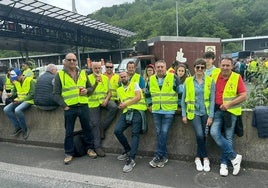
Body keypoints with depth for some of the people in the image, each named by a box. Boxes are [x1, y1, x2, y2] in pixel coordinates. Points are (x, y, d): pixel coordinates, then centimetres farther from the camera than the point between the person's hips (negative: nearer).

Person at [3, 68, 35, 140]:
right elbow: (14, 91, 25)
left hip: (28, 100, -8)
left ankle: (25, 129, -14)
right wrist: (11, 94, 0)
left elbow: (32, 95, -16)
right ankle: (18, 127, -4)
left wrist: (21, 100, -20)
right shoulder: (16, 82, 10)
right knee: (6, 109, -14)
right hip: (19, 100, 8)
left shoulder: (30, 81, -13)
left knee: (17, 110, -33)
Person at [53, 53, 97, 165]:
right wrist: (64, 105, -9)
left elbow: (90, 87, 17)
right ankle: (69, 153, 23)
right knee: (69, 132, 8)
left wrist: (87, 90, -6)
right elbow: (56, 93, -1)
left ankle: (90, 148, 30)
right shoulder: (60, 74, 1)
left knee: (87, 128, 12)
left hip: (83, 106, 2)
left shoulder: (83, 73, 9)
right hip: (69, 108, -2)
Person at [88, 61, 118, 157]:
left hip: (104, 100, 3)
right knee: (95, 124, -1)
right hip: (93, 103, -2)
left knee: (114, 107, -27)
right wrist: (96, 82, -22)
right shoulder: (88, 78, -1)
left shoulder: (105, 78, 10)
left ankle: (102, 126, -8)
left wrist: (106, 100, -10)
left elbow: (109, 91, 9)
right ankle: (97, 147, 12)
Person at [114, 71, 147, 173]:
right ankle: (128, 150, 11)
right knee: (117, 131, -10)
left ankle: (131, 159, -15)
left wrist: (126, 103, -8)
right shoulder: (119, 90, 24)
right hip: (126, 112, 5)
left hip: (137, 111, -5)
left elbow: (138, 97, -6)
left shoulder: (134, 84, 8)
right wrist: (121, 105, 2)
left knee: (135, 134, -13)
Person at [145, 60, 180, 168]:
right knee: (159, 133, 7)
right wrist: (149, 104, 17)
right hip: (156, 111, 5)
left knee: (164, 133, -7)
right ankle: (164, 156, 20)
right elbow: (148, 93, 21)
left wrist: (179, 105, 2)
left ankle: (158, 156, 2)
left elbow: (180, 92, 0)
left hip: (169, 111, -4)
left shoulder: (173, 78, -6)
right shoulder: (151, 79, 7)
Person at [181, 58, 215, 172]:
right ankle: (205, 158, 7)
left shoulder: (210, 81, -1)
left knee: (203, 136, 5)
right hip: (194, 112, -1)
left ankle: (198, 158, 23)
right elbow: (184, 99, 4)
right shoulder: (188, 81, 1)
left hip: (205, 112, 1)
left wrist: (211, 116, -8)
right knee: (199, 135, -14)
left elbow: (212, 99, -3)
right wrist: (184, 114, 1)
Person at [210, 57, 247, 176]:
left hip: (231, 111, -2)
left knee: (228, 138, 4)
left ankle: (224, 163, 18)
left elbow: (244, 96, -8)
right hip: (217, 110, 2)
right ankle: (234, 157, 1)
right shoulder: (214, 75, 2)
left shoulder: (237, 78, -6)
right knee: (214, 132, -13)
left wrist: (229, 104, -17)